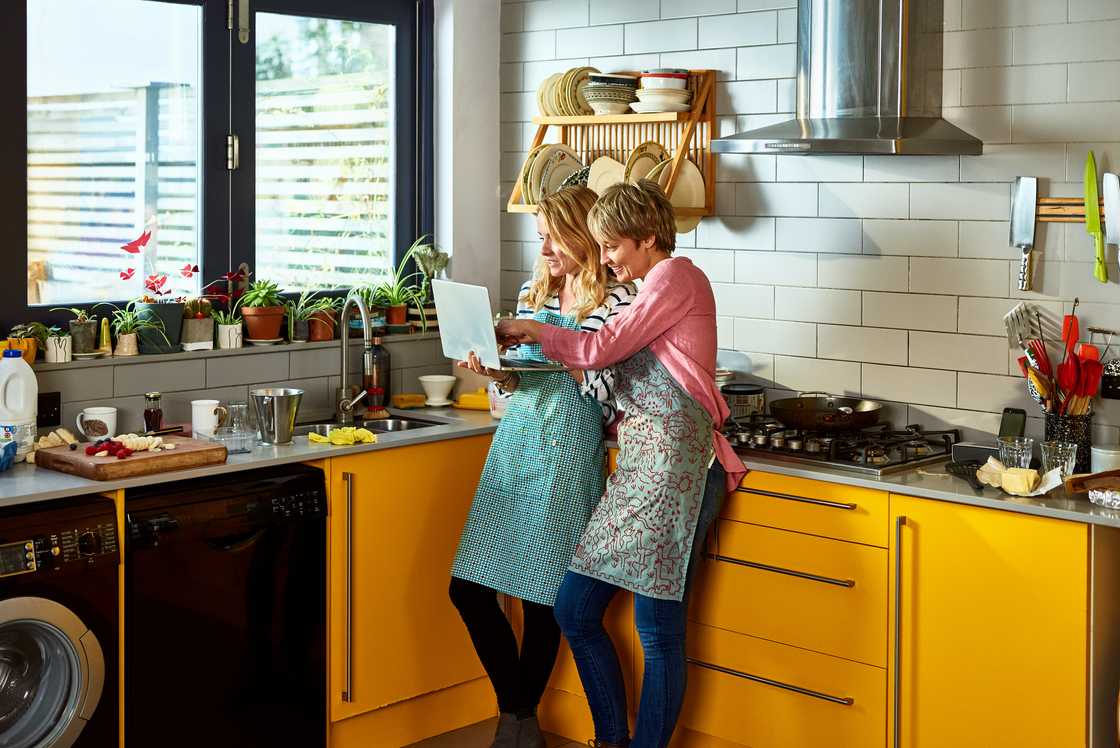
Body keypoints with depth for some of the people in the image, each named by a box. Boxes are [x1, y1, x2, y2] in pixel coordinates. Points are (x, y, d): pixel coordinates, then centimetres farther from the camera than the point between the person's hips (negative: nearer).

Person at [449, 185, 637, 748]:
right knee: (468, 587, 4)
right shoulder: (533, 293, 13)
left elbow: (610, 396, -11)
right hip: (514, 442, 7)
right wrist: (495, 372, -4)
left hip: (567, 451, -6)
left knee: (542, 597, 1)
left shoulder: (615, 301, -6)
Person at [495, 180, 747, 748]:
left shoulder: (676, 275, -4)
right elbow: (610, 367, 17)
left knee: (658, 627, -4)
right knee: (574, 609, 9)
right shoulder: (653, 289, 25)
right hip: (636, 464, 10)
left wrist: (533, 330, 7)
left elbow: (600, 350, -8)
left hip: (671, 461, -10)